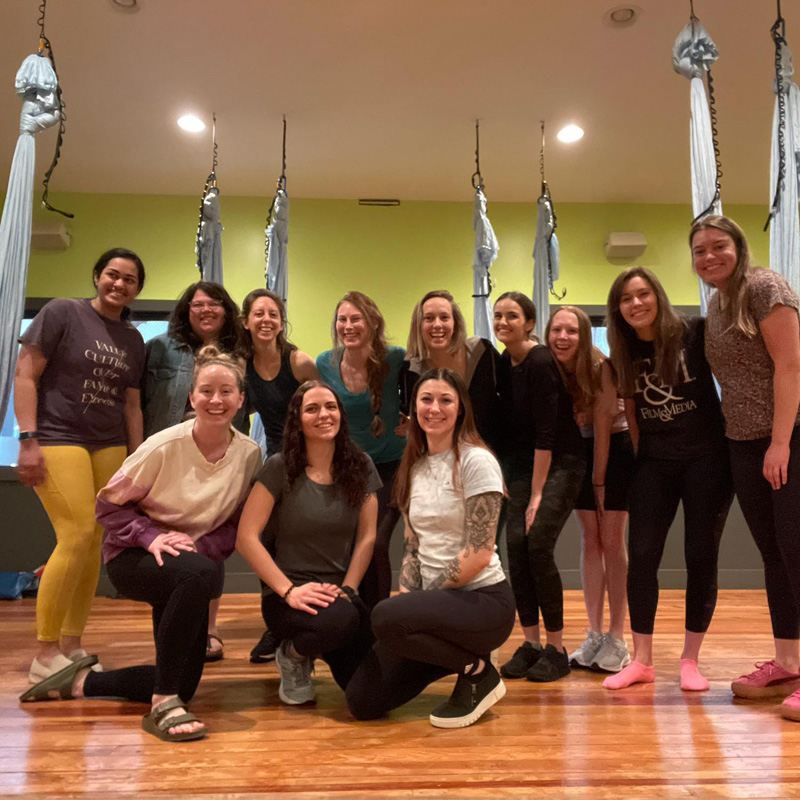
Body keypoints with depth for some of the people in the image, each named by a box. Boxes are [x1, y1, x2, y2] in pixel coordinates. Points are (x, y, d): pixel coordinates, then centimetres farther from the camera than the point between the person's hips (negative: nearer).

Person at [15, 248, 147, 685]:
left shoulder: (133, 340, 14)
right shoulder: (61, 313, -1)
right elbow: (25, 374, -5)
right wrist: (28, 439, -12)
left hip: (109, 446, 5)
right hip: (58, 440, -5)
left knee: (94, 543, 2)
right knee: (78, 536, -14)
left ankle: (72, 644, 15)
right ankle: (45, 655, -1)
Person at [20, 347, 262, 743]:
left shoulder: (249, 453, -10)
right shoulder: (164, 446, -20)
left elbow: (236, 525, -1)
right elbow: (108, 504, -10)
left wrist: (201, 546, -19)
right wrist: (151, 536, -24)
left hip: (195, 560, 5)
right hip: (132, 557, -5)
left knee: (183, 685, 4)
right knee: (201, 574, -41)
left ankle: (83, 680, 27)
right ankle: (163, 703, -27)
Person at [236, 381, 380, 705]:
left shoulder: (360, 466, 3)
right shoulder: (280, 468, -7)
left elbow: (367, 536, 3)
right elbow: (246, 537, -12)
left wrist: (347, 589, -8)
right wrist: (289, 591, -18)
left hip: (340, 594, 4)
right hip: (289, 596, -3)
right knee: (339, 620, -37)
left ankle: (324, 653, 20)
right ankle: (293, 656, 0)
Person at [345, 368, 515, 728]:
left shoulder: (476, 461, -12)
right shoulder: (415, 466, 10)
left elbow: (479, 553, -17)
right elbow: (413, 546, 10)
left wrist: (425, 599, -11)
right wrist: (408, 597, -5)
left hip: (483, 600, -7)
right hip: (437, 603, 7)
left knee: (386, 618, -33)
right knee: (362, 701, -4)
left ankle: (478, 672, -6)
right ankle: (455, 655, 18)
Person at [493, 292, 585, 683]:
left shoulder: (541, 362, -17)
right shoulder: (504, 364, 5)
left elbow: (546, 431, -19)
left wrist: (537, 494, -18)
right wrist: (509, 481, 6)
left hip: (560, 463, -7)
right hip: (524, 464, 7)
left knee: (538, 546, -15)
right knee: (516, 546, -4)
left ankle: (556, 649, 0)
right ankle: (530, 643, 8)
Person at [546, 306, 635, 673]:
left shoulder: (599, 367, -22)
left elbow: (602, 427, -17)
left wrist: (599, 479, -11)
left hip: (615, 447, -4)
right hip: (581, 450, 4)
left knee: (612, 541, -4)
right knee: (590, 540, 5)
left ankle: (617, 639, 4)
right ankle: (594, 635, 11)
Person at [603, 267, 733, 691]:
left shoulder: (695, 333, -7)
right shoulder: (624, 354, 5)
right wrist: (640, 456, 7)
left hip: (706, 458, -3)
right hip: (653, 464, 3)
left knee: (701, 558, 2)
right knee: (641, 557, -2)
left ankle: (690, 660, 16)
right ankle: (641, 660, 11)